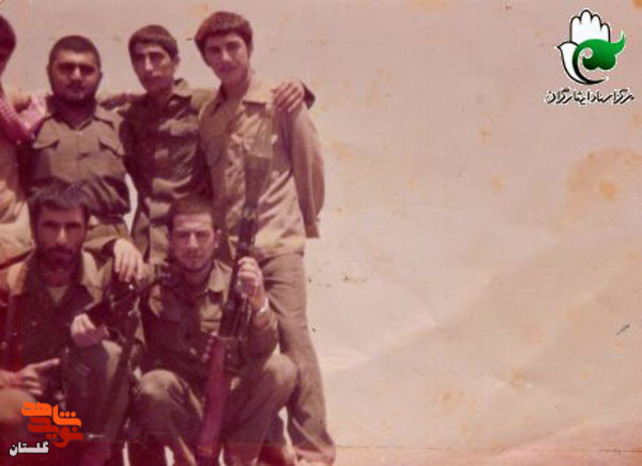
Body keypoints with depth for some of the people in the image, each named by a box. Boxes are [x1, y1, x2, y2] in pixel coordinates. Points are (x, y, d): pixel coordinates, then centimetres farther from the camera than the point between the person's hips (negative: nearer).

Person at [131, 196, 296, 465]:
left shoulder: (236, 285, -6)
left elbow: (260, 351, -19)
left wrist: (259, 303, -40)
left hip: (228, 407, 1)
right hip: (177, 410, -1)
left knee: (280, 368, -23)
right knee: (154, 385, -33)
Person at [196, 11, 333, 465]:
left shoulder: (281, 102, -1)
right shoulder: (206, 115, 12)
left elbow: (310, 163, 5)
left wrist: (305, 221, 14)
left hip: (277, 243, -4)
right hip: (227, 246, 4)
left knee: (293, 338, -9)